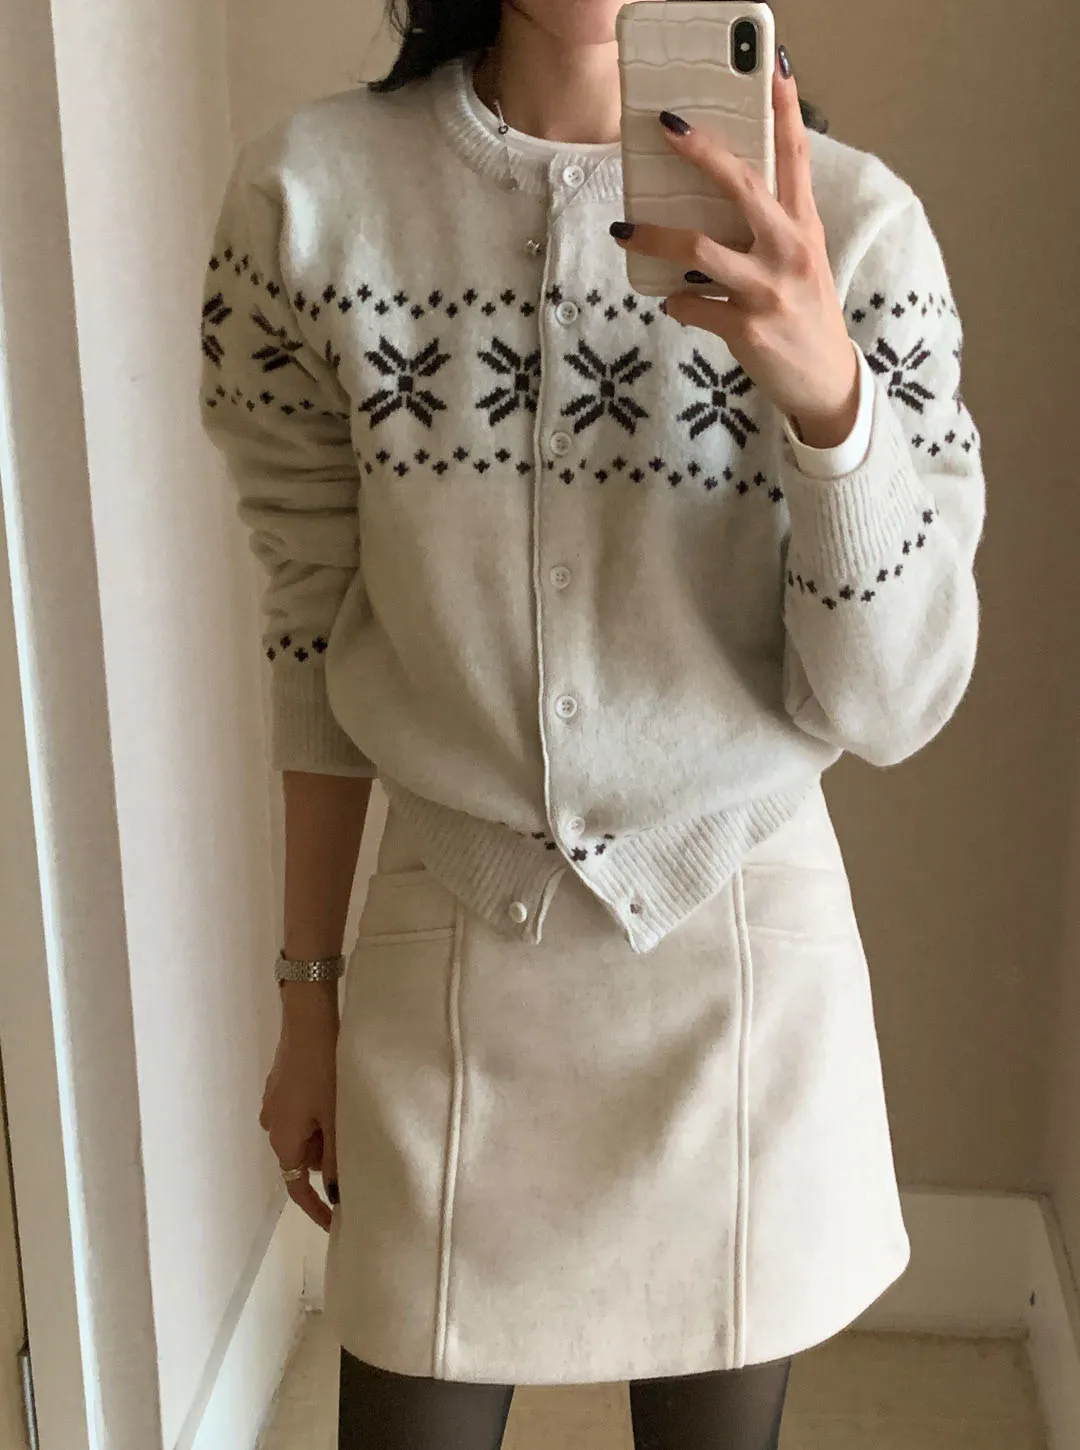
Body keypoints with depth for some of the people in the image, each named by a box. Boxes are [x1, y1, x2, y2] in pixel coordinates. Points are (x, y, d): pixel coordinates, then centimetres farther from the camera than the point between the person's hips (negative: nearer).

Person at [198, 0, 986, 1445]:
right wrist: (309, 997, 8)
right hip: (449, 948, 1)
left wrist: (827, 390, -29)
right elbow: (317, 627, 1)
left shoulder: (849, 221, -11)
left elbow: (893, 704, -11)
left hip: (744, 946, 0)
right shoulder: (310, 189, -8)